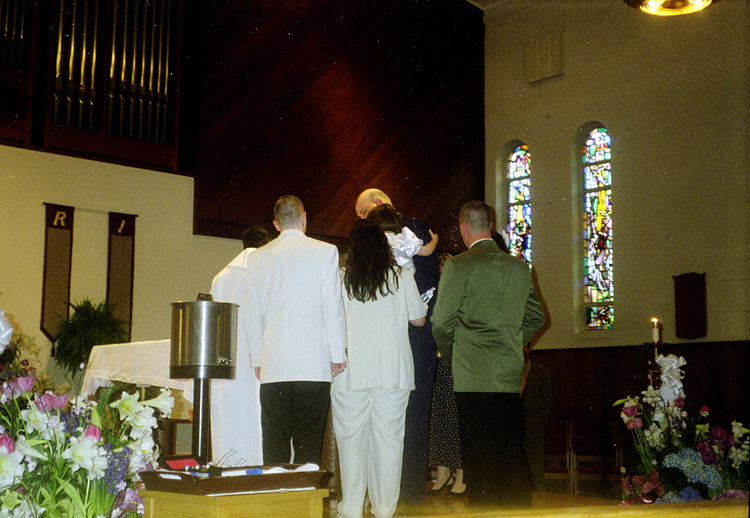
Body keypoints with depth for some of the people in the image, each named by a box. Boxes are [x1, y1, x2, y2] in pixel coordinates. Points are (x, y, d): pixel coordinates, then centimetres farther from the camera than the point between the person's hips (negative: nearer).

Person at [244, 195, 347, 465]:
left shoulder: (257, 257, 8)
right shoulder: (325, 252, 0)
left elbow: (252, 313, 11)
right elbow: (333, 307, -2)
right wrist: (338, 354, 4)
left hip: (272, 368, 2)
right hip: (314, 366, -2)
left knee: (274, 450, 5)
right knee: (309, 447, 2)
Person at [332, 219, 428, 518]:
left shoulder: (340, 278, -1)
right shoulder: (402, 277, 3)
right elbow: (419, 319, 11)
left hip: (350, 371, -1)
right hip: (394, 371, 1)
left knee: (351, 438, 5)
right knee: (389, 437, 7)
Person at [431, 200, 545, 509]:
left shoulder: (458, 266, -8)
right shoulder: (520, 267, 7)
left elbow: (441, 323, -8)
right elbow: (536, 317, 17)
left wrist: (451, 357, 9)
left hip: (472, 376, -5)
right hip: (510, 375, 5)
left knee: (478, 456, 1)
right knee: (513, 453, 12)